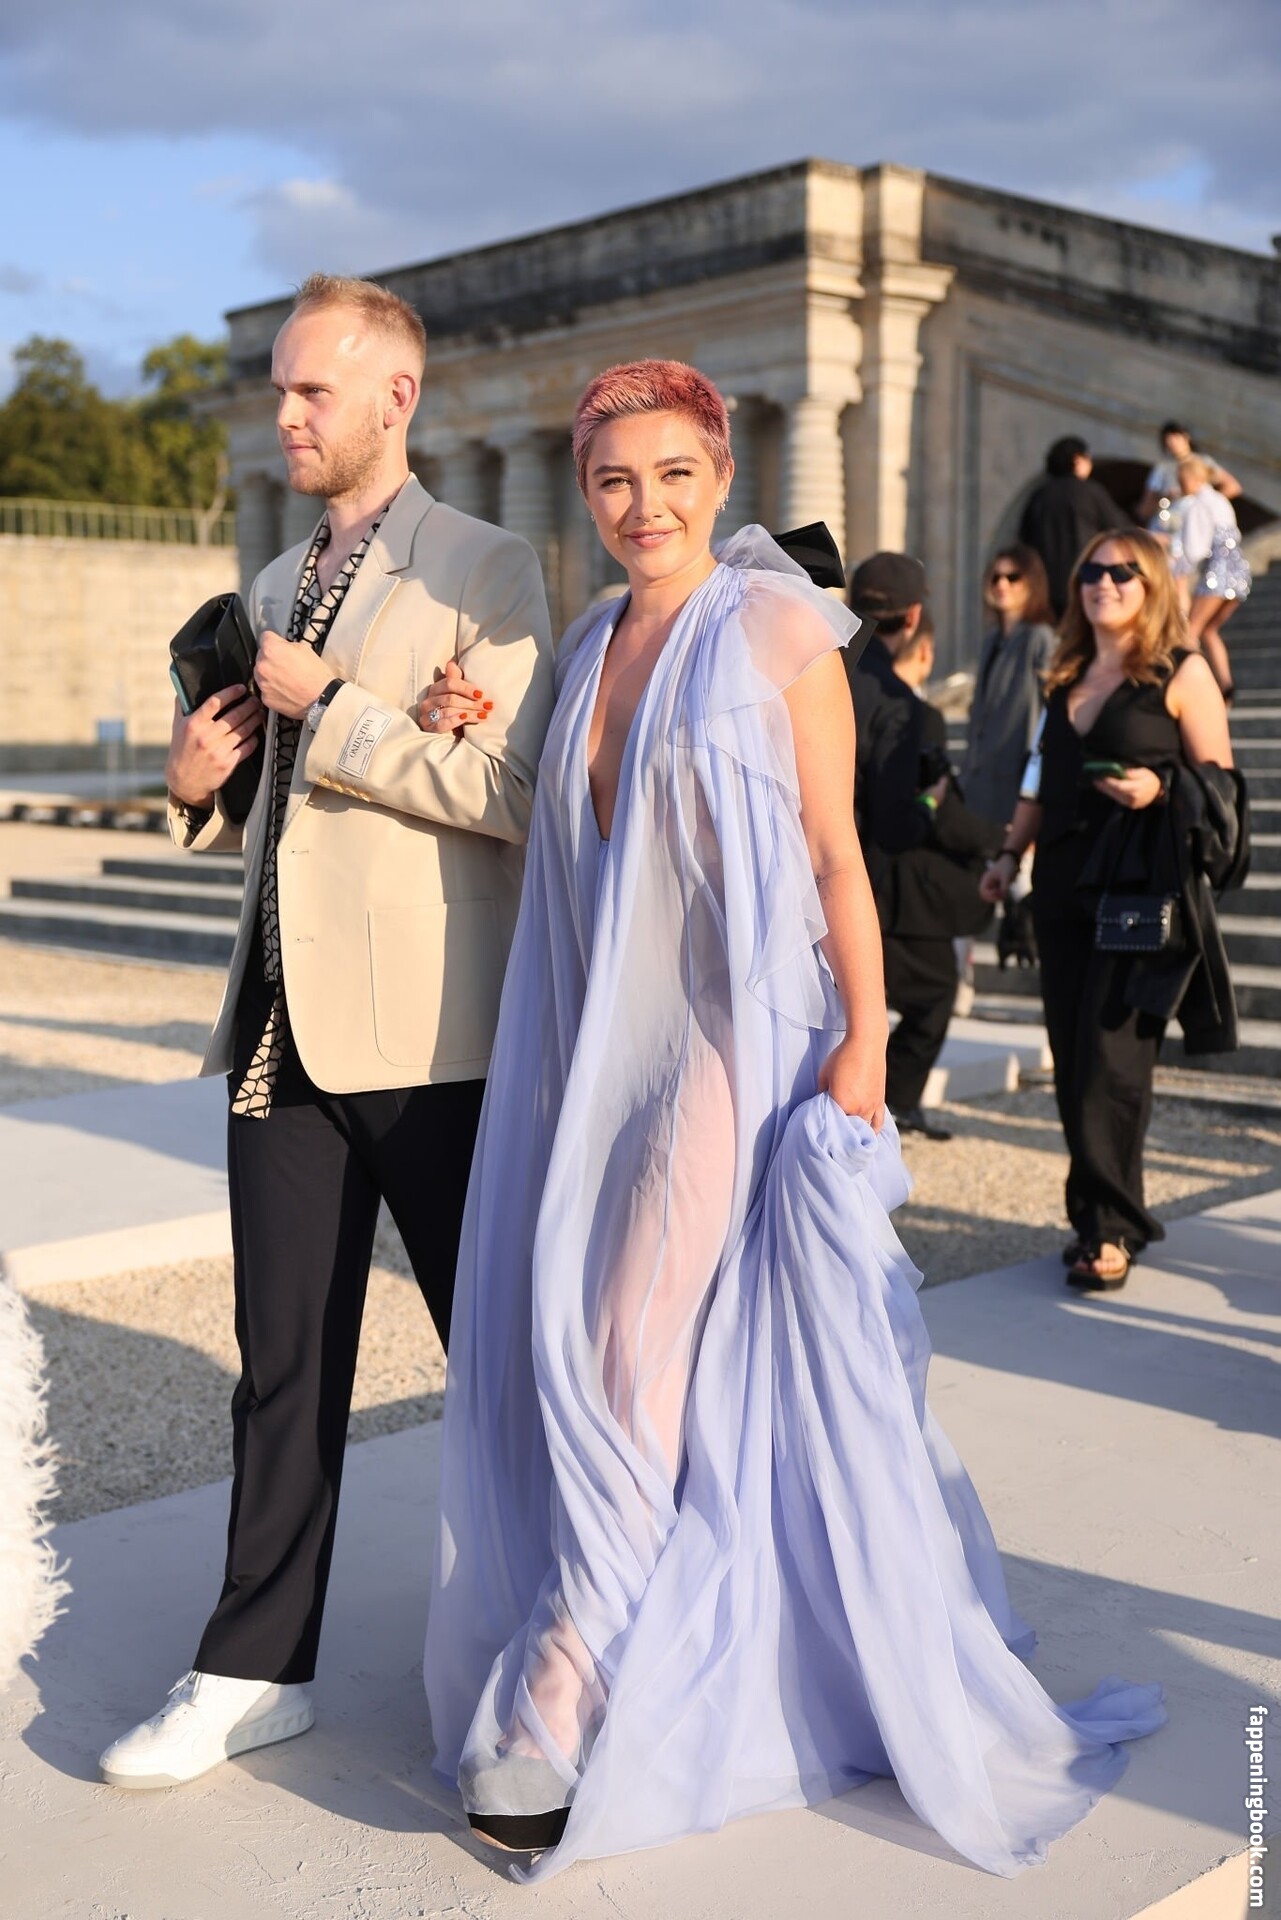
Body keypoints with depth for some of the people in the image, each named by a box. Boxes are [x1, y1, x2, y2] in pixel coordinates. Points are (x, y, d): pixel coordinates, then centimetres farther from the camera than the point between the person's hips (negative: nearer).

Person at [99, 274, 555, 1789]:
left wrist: (329, 703, -13)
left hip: (430, 1037, -6)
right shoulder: (276, 586, 18)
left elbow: (504, 791, -16)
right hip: (284, 1025, 6)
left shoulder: (486, 569, -4)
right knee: (285, 1365, 11)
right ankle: (258, 1669, 22)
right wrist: (202, 782, 3)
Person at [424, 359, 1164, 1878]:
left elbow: (836, 851, -6)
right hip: (599, 1040, 7)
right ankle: (650, 1662, 25)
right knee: (563, 1347, 7)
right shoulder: (590, 647, 14)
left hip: (732, 1039, -7)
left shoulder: (776, 625, -4)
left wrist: (863, 1040, -11)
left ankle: (557, 1721, 2)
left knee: (639, 1354, -8)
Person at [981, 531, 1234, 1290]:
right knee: (1073, 1061, 5)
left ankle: (1110, 1227, 0)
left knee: (1112, 1062, -9)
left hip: (1142, 890, -6)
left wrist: (1158, 789, -20)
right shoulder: (1068, 677, 16)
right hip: (1064, 887, 6)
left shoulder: (1182, 673, -1)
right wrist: (1012, 853, 17)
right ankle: (1104, 1215, 15)